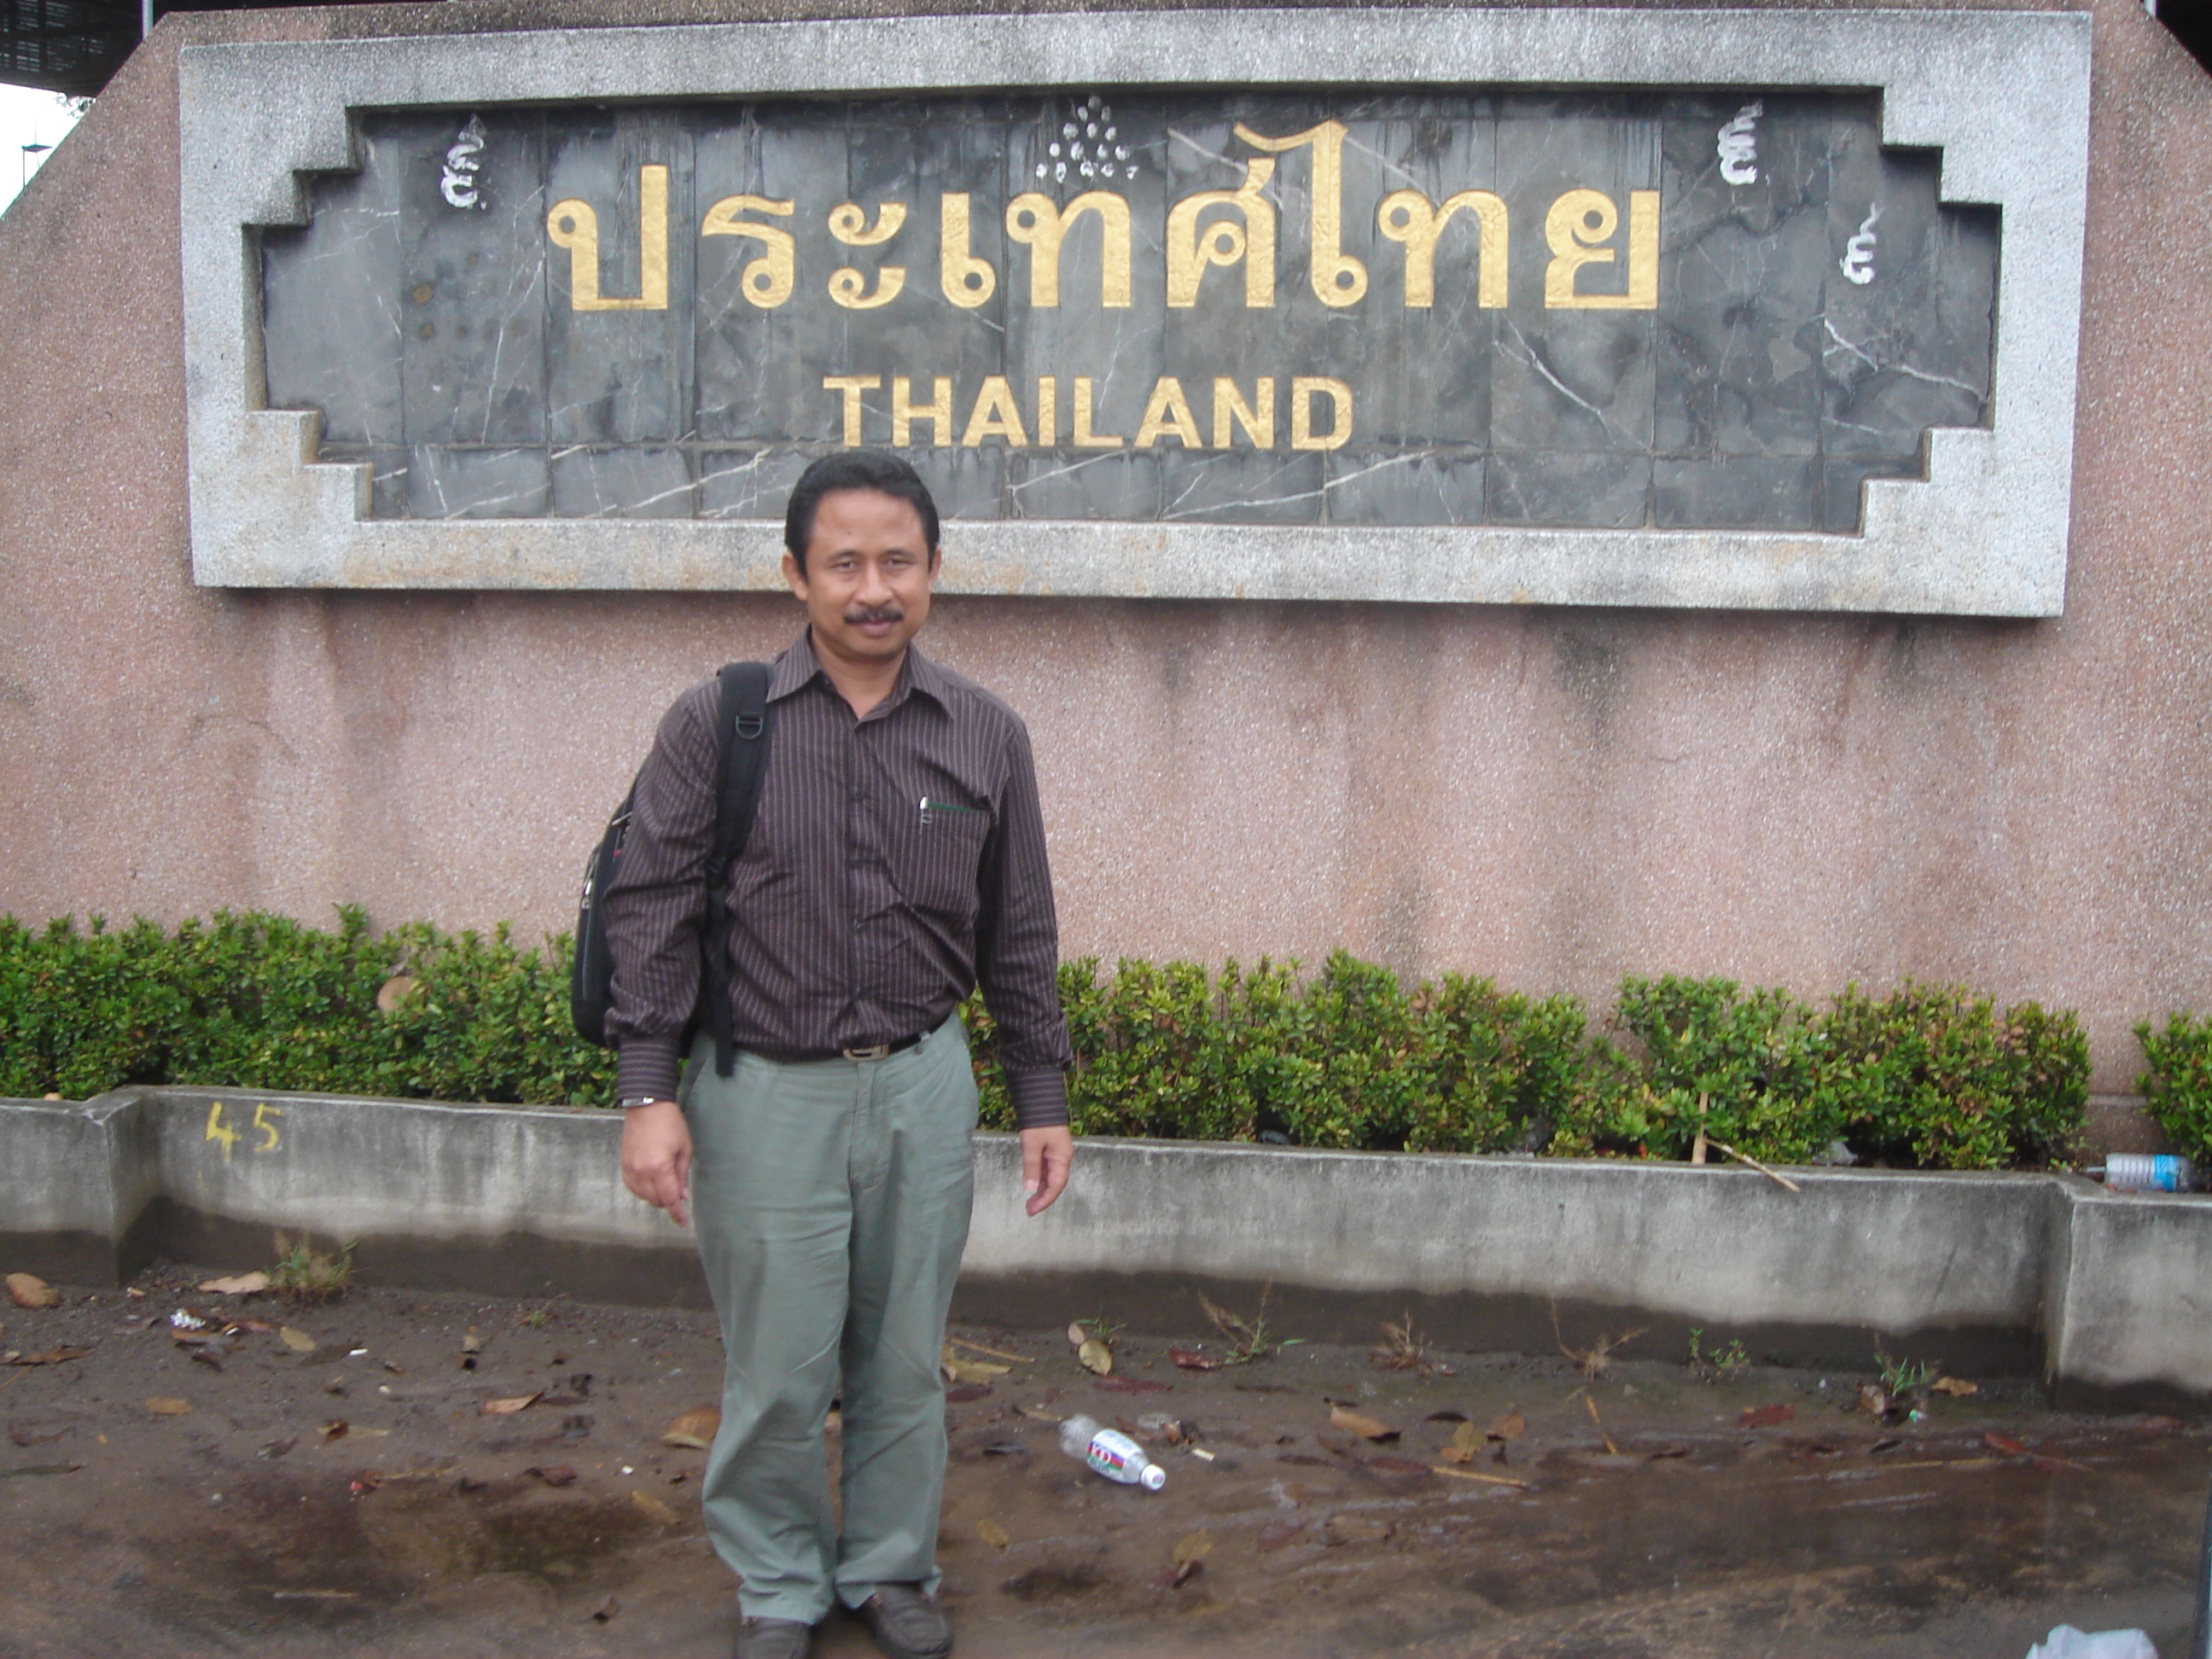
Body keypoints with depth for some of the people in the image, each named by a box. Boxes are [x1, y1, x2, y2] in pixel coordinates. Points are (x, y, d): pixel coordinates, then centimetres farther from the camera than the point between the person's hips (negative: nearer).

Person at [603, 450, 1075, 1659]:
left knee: (904, 1357, 14)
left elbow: (1018, 934, 8)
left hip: (922, 1085, 2)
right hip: (766, 1092, -2)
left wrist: (1041, 1096, 8)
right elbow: (651, 910, -4)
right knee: (776, 1369, 7)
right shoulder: (714, 726, -5)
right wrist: (649, 1092, -10)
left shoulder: (985, 735, 2)